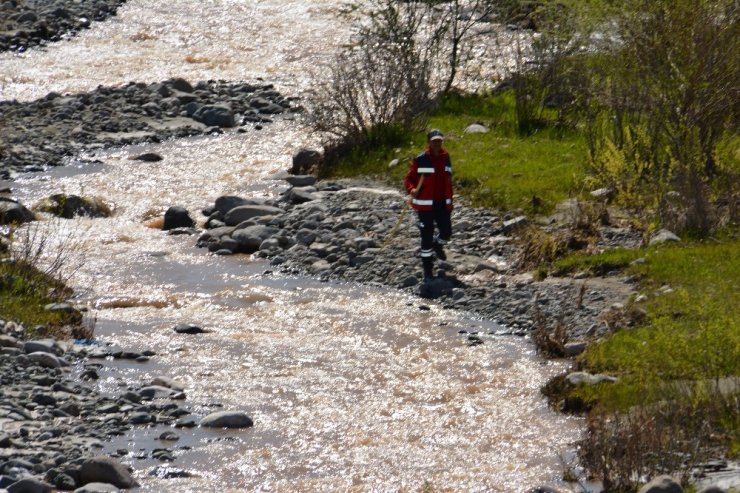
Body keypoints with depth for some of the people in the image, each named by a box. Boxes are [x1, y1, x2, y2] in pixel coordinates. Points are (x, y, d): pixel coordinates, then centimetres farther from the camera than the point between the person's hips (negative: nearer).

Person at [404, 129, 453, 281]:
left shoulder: (445, 158, 6)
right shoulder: (420, 160, -9)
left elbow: (448, 181, 13)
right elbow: (408, 179, -5)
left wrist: (449, 202, 13)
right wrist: (412, 190, -26)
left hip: (442, 204, 4)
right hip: (425, 205, -4)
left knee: (446, 232, 7)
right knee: (427, 237, 0)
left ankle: (437, 245, 44)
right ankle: (427, 270, 11)